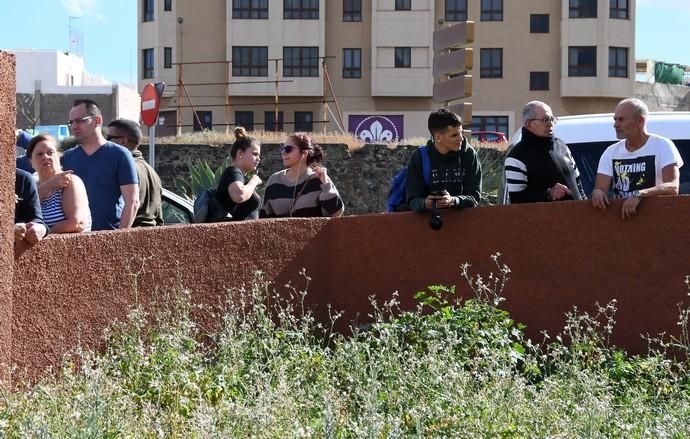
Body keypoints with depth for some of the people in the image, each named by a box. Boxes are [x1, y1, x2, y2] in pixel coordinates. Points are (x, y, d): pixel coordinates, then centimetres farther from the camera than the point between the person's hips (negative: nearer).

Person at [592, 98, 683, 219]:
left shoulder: (663, 146, -3)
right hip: (619, 215, 3)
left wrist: (638, 195, -29)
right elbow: (600, 188, 2)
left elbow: (673, 188, -15)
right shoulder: (610, 152, 10)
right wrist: (597, 192, -22)